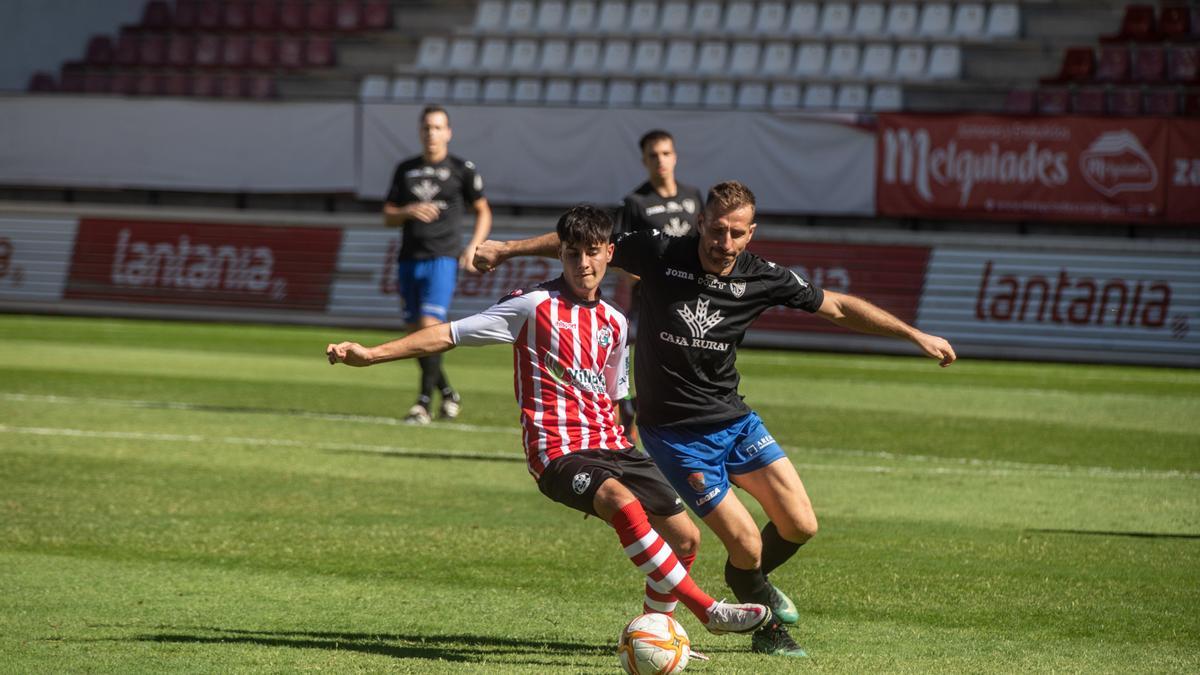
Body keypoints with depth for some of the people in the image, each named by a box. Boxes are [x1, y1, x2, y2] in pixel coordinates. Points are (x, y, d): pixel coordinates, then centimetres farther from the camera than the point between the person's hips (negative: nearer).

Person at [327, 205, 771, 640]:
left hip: (609, 446, 7)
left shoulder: (614, 323, 14)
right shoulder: (534, 306, -3)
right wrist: (370, 354, -10)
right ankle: (708, 611, -32)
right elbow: (451, 335, -4)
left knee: (685, 538, 3)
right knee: (624, 503, -34)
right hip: (559, 453, -7)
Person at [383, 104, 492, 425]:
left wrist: (473, 247, -3)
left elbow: (483, 212, 11)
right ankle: (448, 393, 25)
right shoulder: (406, 170, 13)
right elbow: (388, 216, 14)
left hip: (443, 258, -5)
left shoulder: (462, 170, 3)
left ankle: (424, 404, -18)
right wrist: (409, 212, -8)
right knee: (416, 332, 7)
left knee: (430, 325, -18)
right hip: (409, 259, 5)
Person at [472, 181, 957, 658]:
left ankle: (753, 578, 33)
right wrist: (507, 249, 4)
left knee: (800, 526, -1)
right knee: (746, 545, -8)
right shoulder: (658, 253, -14)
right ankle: (766, 624, 23)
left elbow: (837, 307, 5)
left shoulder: (762, 278, -6)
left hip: (734, 421, 4)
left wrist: (915, 335, 3)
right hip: (674, 434, -4)